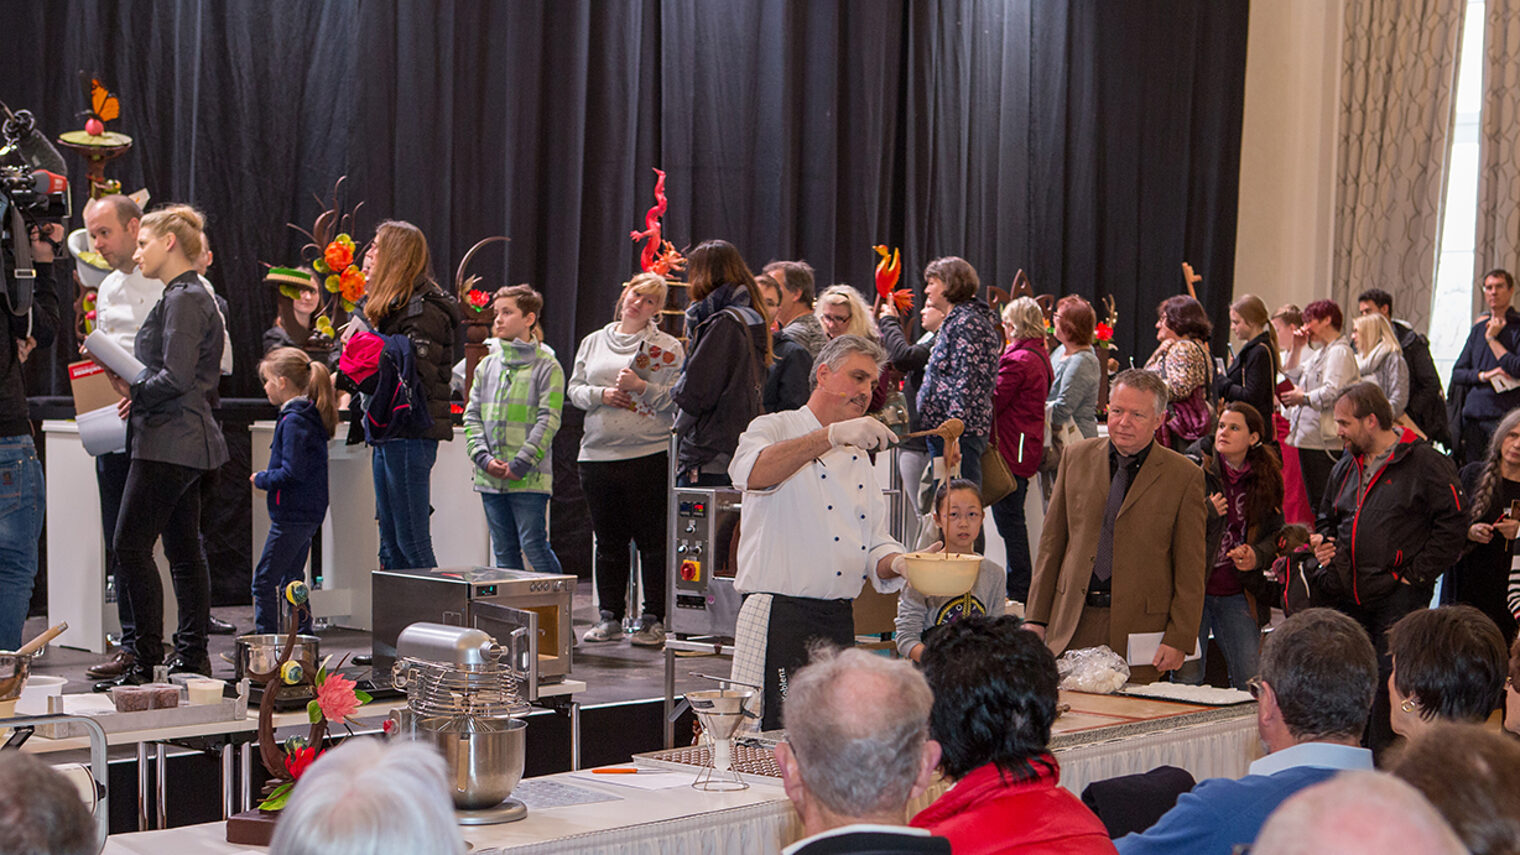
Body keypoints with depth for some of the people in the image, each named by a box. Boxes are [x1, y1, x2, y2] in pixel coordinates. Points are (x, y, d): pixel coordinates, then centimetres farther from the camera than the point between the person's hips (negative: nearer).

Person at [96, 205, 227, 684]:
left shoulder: (184, 299, -14)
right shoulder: (184, 295, 17)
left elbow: (176, 378, -21)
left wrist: (133, 391, -7)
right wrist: (134, 390, 8)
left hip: (170, 442, -10)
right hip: (182, 442, 10)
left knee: (131, 545, -8)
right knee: (184, 550, 11)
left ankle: (147, 662, -7)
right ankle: (192, 658, 15)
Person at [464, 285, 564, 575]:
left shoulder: (547, 368, -2)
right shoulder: (486, 367, 14)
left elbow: (548, 421, -9)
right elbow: (472, 416, 11)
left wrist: (519, 465, -16)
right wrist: (483, 458, -6)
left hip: (529, 478, -5)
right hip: (489, 478, 5)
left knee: (533, 546, -9)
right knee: (504, 551, 8)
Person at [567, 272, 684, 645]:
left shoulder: (667, 348, 3)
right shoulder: (593, 342, 16)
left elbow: (676, 398, -4)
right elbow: (574, 389, 14)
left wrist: (640, 386, -16)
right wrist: (601, 394, -5)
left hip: (649, 454, -4)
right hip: (597, 455, 4)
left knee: (652, 541, -3)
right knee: (608, 541, 9)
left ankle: (653, 619, 2)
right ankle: (609, 618, 17)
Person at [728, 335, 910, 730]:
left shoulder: (858, 459, 21)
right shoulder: (776, 428, 1)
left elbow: (873, 549, 19)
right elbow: (750, 474, -25)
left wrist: (899, 563, -5)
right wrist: (832, 435, -29)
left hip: (840, 623, 7)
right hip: (779, 619, -7)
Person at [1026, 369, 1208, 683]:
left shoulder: (1184, 476, 0)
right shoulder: (1077, 457, 10)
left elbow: (1191, 569, 0)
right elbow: (1052, 542, 13)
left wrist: (1179, 639, -7)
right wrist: (1036, 618, 8)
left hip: (1138, 627, -3)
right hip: (1072, 622, 3)